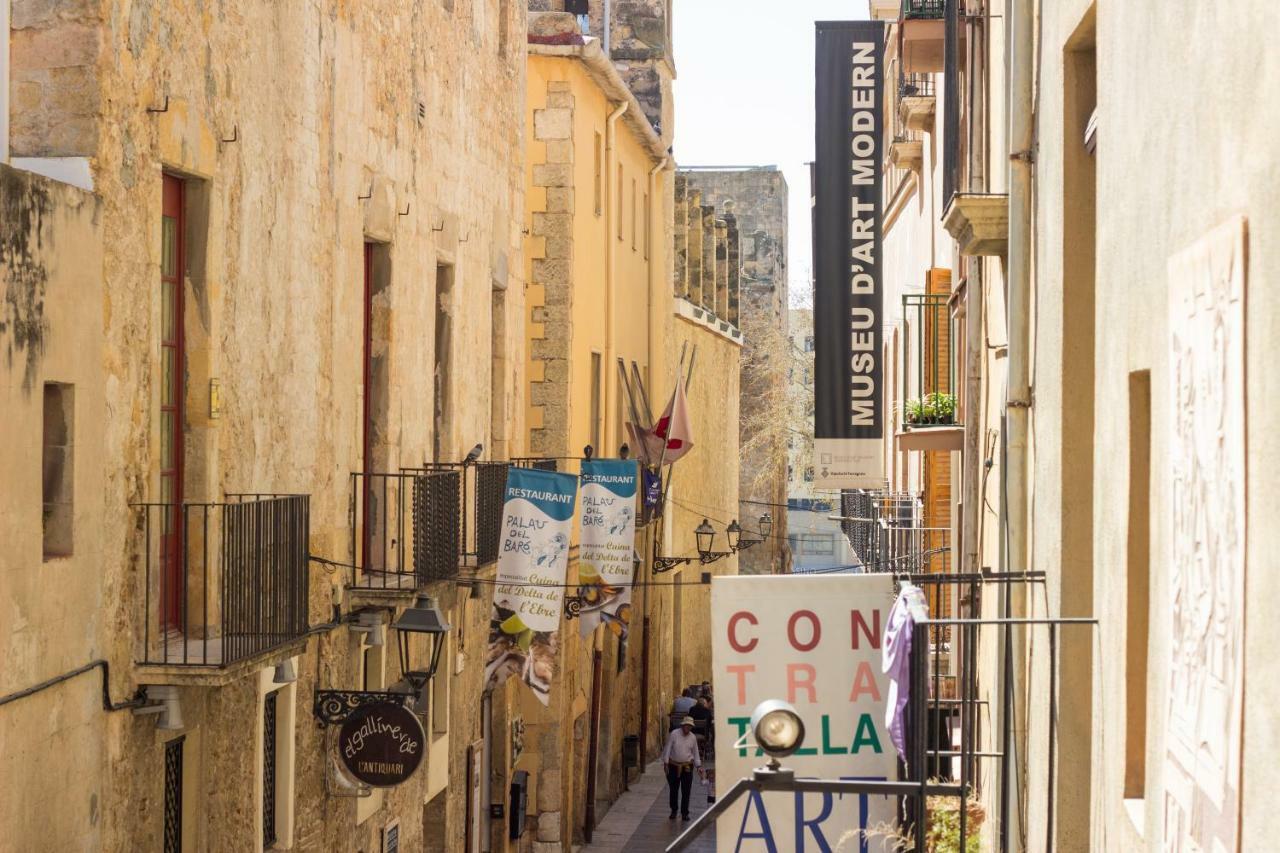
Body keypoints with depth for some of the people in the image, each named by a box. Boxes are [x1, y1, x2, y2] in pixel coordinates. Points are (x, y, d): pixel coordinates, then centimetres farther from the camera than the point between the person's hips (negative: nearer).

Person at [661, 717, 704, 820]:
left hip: (687, 767, 2)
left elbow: (696, 753, 12)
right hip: (674, 766, -2)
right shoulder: (674, 734, -7)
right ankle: (673, 811, 23)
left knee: (686, 791, 0)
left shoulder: (693, 737, 3)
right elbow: (667, 749, -5)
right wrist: (666, 763, -8)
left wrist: (698, 766, 5)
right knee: (674, 790, 8)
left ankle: (684, 813, 8)